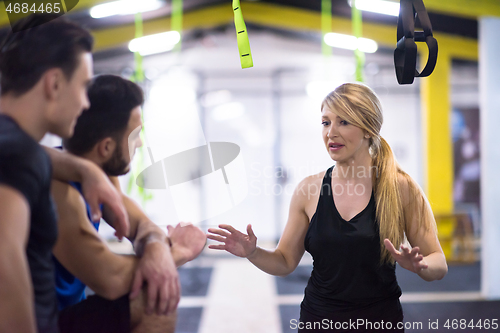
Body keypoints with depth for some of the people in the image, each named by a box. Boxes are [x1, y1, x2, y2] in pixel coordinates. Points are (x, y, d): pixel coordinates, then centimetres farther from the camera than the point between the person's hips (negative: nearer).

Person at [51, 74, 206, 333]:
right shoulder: (57, 190, -26)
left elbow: (140, 223, 5)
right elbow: (109, 280, -29)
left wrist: (158, 247, -19)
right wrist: (176, 253, -13)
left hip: (68, 306, 8)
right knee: (157, 305, -16)